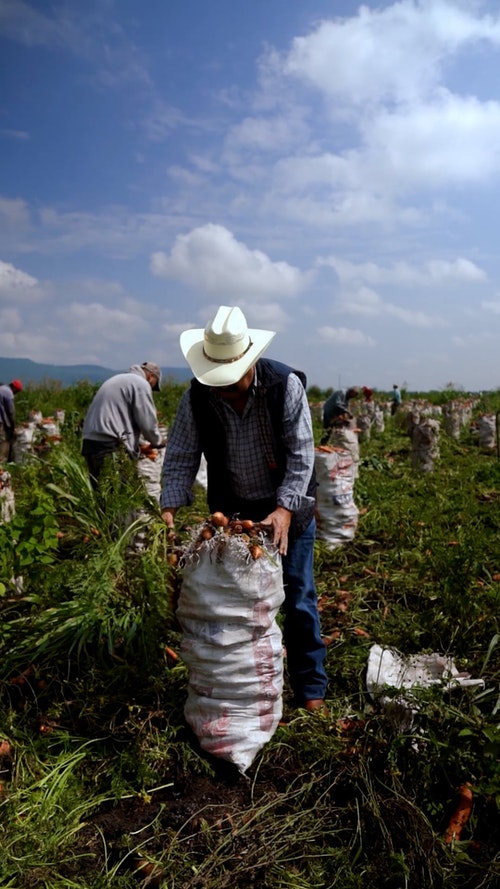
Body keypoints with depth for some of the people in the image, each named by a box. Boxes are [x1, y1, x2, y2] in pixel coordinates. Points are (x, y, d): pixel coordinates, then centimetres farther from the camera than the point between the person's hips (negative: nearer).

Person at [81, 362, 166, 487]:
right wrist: (158, 441, 13)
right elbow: (147, 422, -6)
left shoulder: (117, 379, 25)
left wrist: (139, 446, 23)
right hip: (111, 446, -9)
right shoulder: (141, 383, -2)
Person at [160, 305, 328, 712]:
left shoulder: (286, 385, -20)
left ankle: (310, 688, 26)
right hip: (231, 511, 2)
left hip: (288, 508, -2)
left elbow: (301, 456, -19)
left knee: (299, 600, 7)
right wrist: (170, 507, -23)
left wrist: (284, 509, -29)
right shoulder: (197, 397, -13)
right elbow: (180, 459, -9)